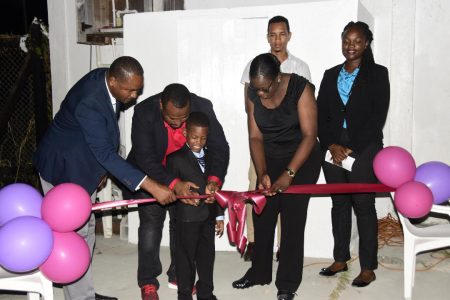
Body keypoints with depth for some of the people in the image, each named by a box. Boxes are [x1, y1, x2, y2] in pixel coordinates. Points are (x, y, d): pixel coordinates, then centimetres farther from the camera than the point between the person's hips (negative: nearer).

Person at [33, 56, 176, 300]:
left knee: (86, 230, 15)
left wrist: (101, 168, 13)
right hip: (63, 168, -9)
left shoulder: (105, 79, -7)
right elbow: (106, 153, -36)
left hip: (83, 165, 9)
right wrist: (152, 187, -39)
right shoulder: (89, 103, -34)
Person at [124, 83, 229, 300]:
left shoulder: (203, 107, -25)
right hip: (149, 173, -2)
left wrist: (214, 180, -39)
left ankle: (178, 274, 28)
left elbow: (220, 147, -22)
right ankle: (147, 280, 13)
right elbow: (145, 158, -33)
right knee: (150, 224, -5)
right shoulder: (144, 112, -31)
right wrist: (174, 184, -44)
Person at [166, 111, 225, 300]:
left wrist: (219, 215, 12)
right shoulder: (176, 159, -8)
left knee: (207, 255, 14)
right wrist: (183, 196, -25)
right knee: (186, 257, 7)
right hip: (187, 218, -5)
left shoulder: (211, 157, 8)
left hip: (208, 217, 5)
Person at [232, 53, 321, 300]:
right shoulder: (253, 94, -9)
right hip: (270, 159, 4)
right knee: (262, 216, 6)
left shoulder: (300, 88, -22)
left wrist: (289, 173, -28)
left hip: (302, 159, -4)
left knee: (292, 219, -4)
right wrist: (262, 173, -19)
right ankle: (259, 272, 25)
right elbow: (255, 137, -8)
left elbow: (309, 135, -23)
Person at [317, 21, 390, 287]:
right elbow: (321, 114, 8)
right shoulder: (331, 75, 13)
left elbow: (378, 116, -6)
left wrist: (352, 149, -12)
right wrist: (331, 145, -7)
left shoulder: (377, 74, 2)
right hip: (333, 149, 4)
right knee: (339, 204, 10)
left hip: (364, 150, -4)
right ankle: (341, 260, 22)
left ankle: (368, 268, 8)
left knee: (364, 206, -1)